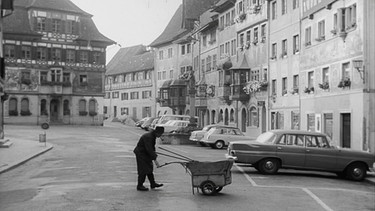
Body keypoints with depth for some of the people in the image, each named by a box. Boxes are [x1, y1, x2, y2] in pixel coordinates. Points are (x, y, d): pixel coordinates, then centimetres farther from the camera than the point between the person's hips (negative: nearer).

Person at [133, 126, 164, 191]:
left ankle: (153, 184, 18)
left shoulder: (153, 136, 3)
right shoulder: (147, 137, -28)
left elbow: (152, 148, 13)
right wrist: (155, 160, -32)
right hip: (140, 153, -10)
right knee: (143, 170, -6)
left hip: (146, 154, 10)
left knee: (149, 168, 11)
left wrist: (154, 155, 9)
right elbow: (149, 149, -32)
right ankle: (139, 186, 4)